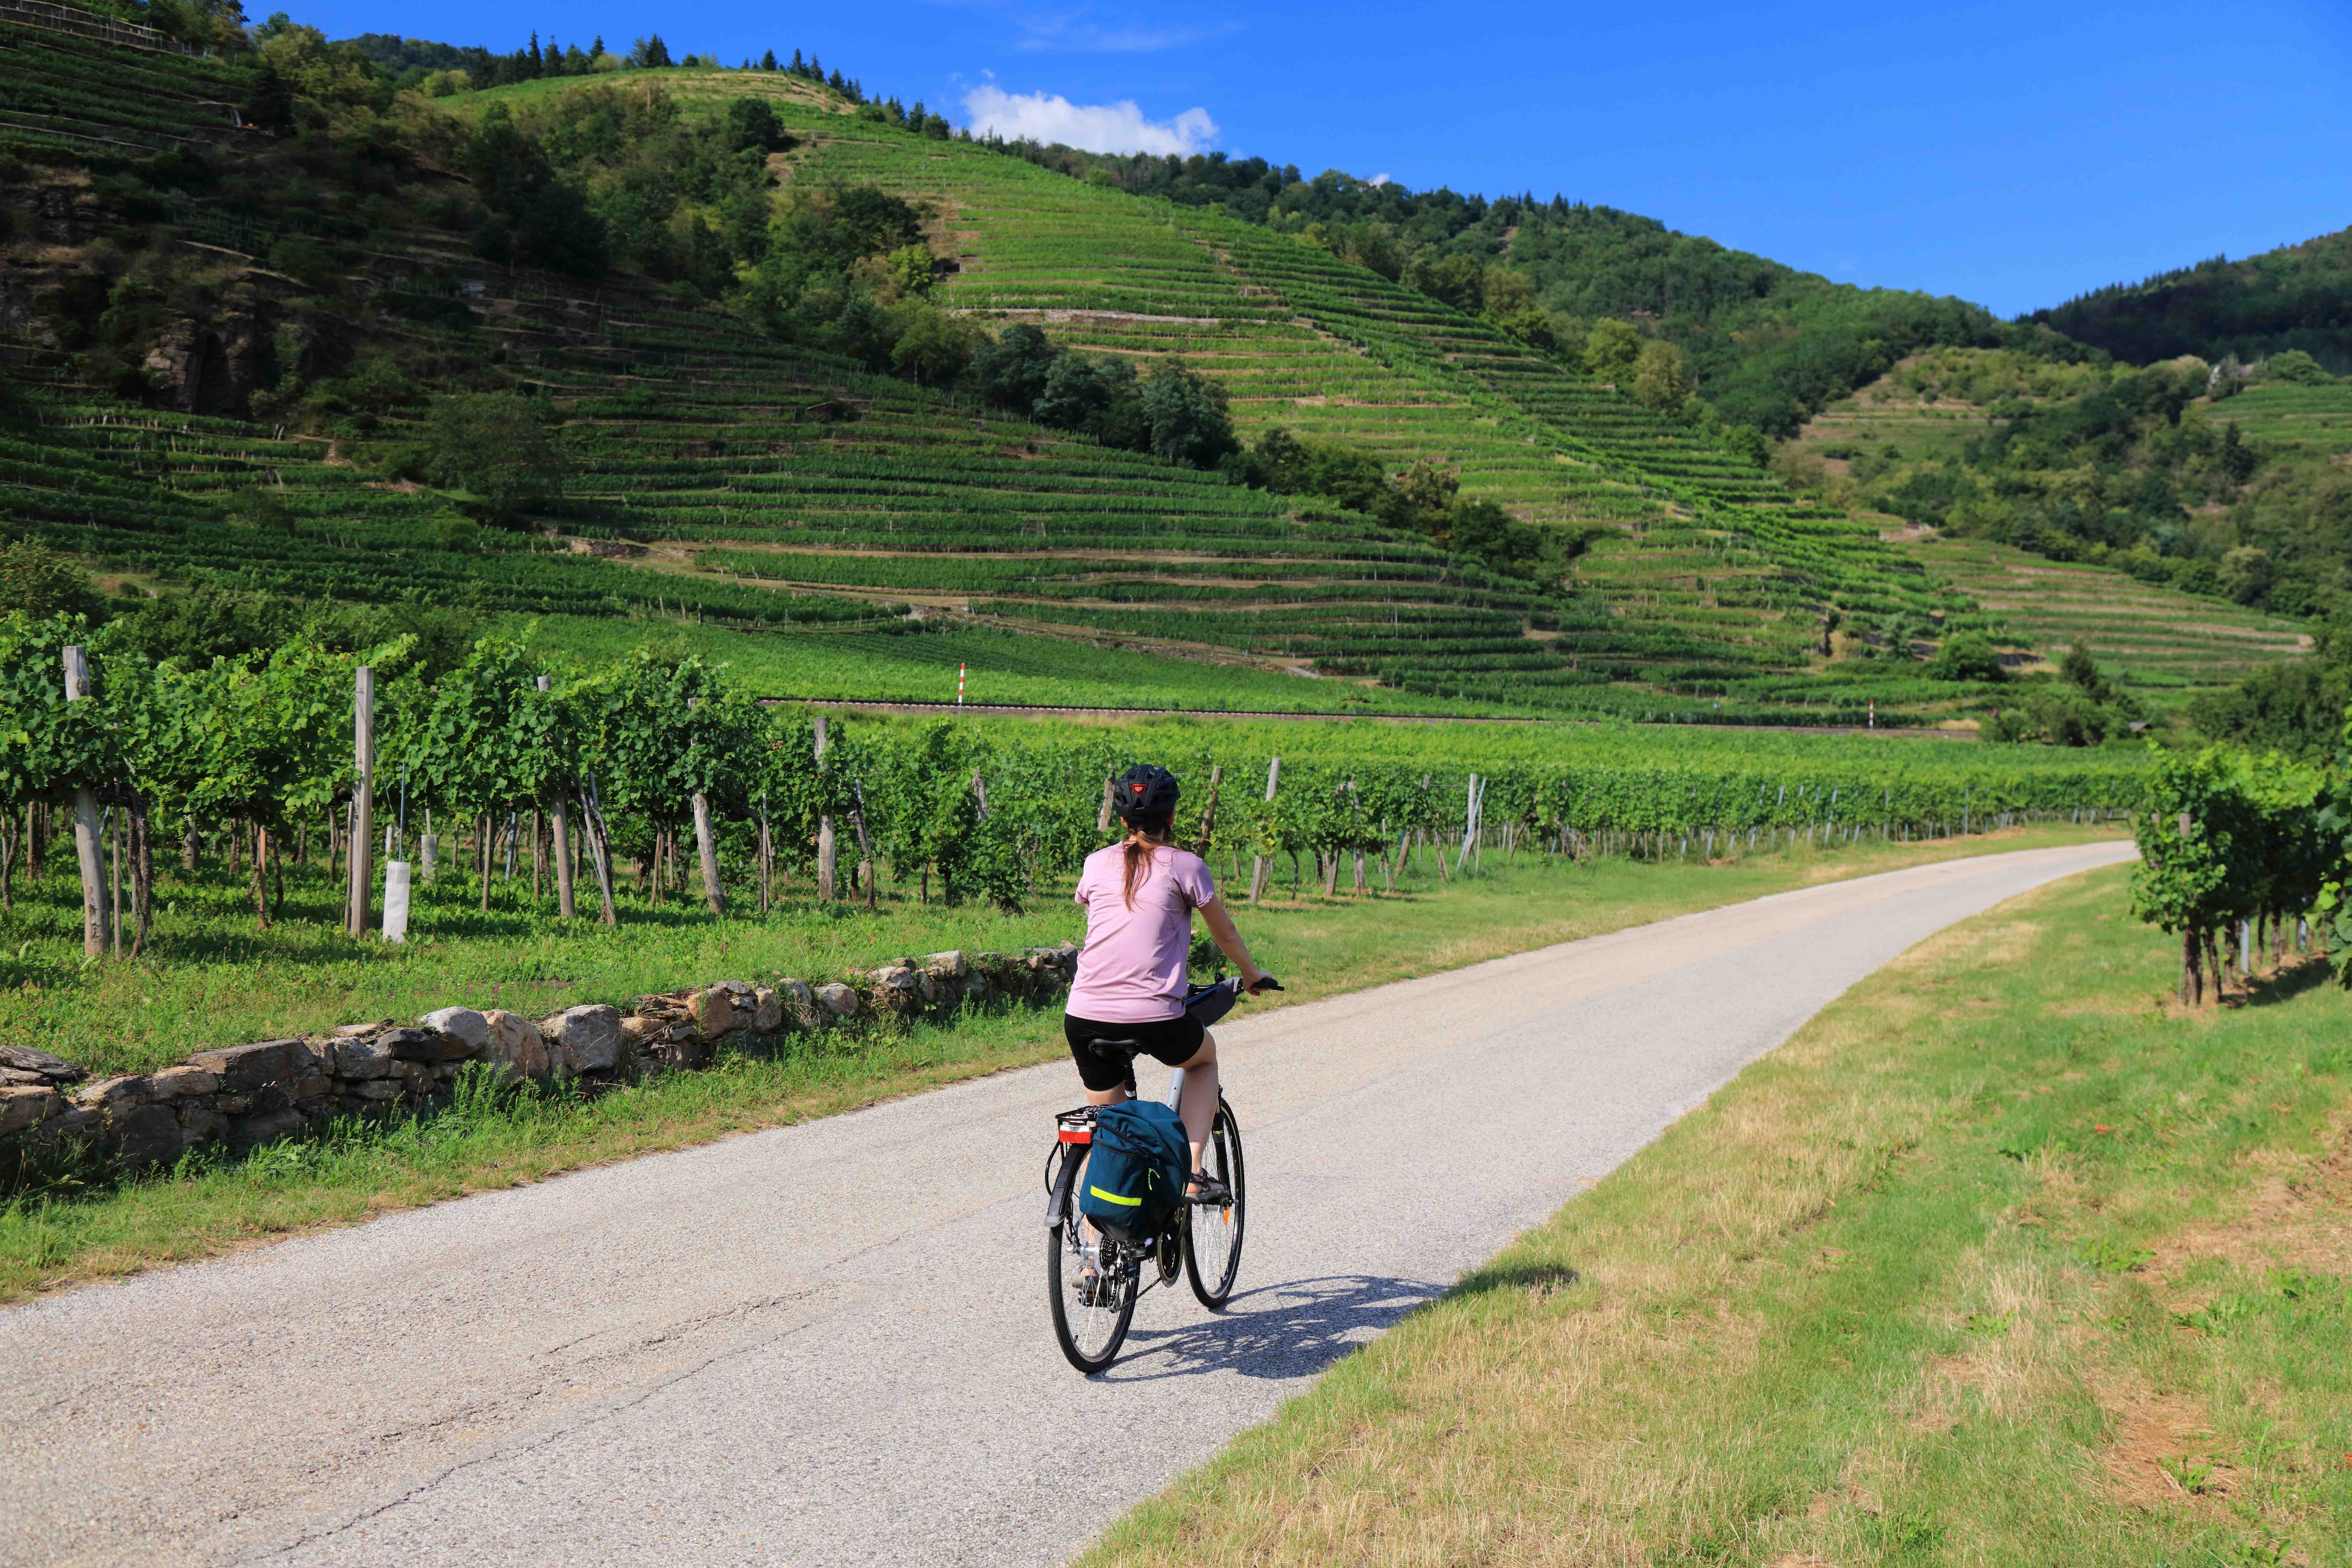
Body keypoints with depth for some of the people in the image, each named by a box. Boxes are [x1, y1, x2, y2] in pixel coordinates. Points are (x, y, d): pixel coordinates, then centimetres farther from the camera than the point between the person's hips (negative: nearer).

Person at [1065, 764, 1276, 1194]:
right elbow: (1225, 933, 15)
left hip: (1084, 1018, 3)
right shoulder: (1185, 865, 4)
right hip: (1155, 1019, -2)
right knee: (1205, 1056, 29)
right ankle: (1192, 1169, 16)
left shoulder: (1097, 864, 12)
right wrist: (1253, 976, 34)